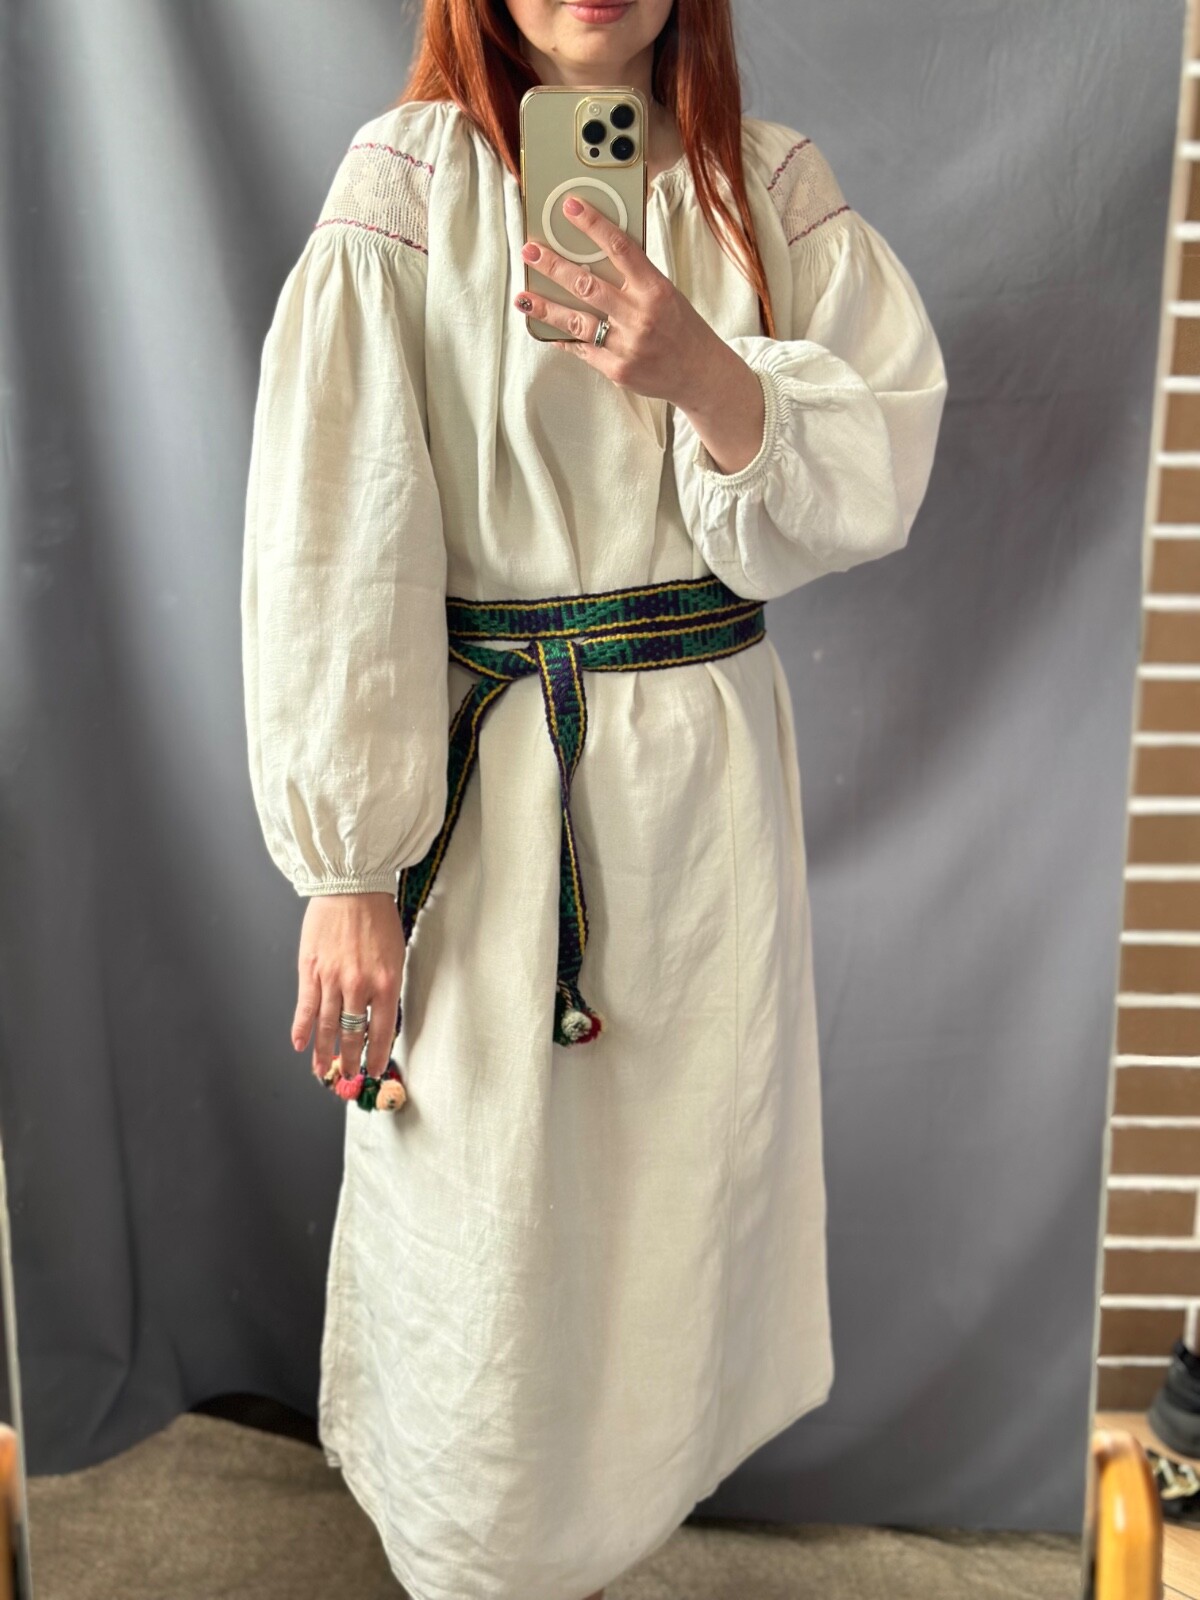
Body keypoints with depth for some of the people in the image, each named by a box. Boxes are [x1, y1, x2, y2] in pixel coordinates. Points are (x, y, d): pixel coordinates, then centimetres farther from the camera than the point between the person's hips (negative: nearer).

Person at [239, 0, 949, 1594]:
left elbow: (875, 480, -2)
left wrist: (702, 368, -21)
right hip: (484, 780, -3)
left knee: (686, 1163, 16)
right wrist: (346, 866, -13)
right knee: (480, 1211, 6)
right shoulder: (408, 182, -7)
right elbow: (330, 542, -11)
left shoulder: (772, 187, 4)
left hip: (708, 761, 4)